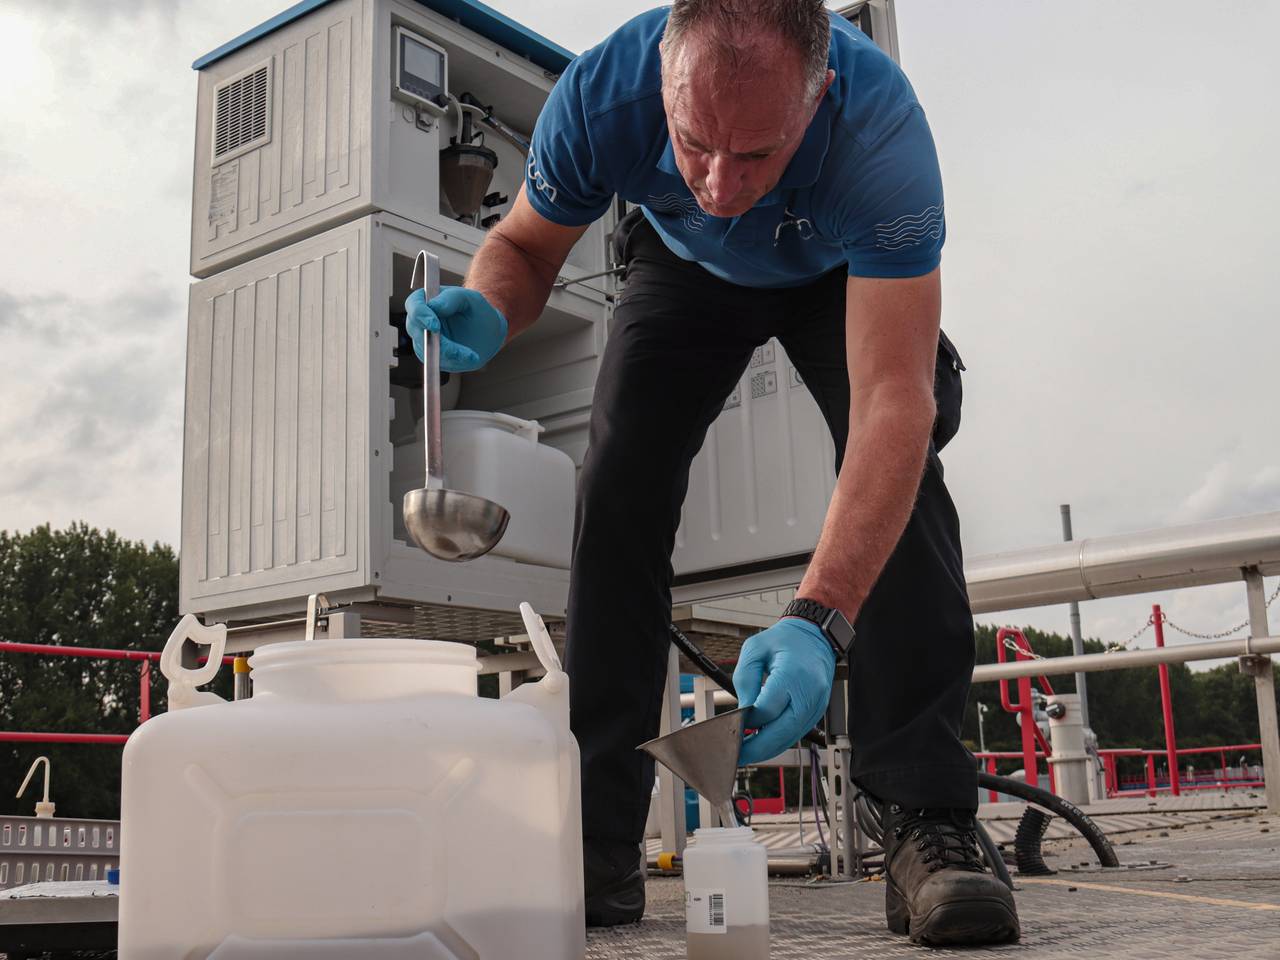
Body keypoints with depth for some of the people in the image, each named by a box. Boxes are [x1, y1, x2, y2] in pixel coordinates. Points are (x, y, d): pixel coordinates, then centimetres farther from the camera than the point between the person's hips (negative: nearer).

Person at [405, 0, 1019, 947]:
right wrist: (487, 315, -41)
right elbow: (524, 244, -16)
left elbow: (892, 399, -49)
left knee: (898, 469, -26)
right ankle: (598, 848, -9)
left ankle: (928, 828, -21)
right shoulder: (601, 94, -36)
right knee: (619, 484, -14)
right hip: (685, 267, 2)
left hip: (843, 273, -2)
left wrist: (817, 619, -59)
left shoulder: (882, 128, -44)